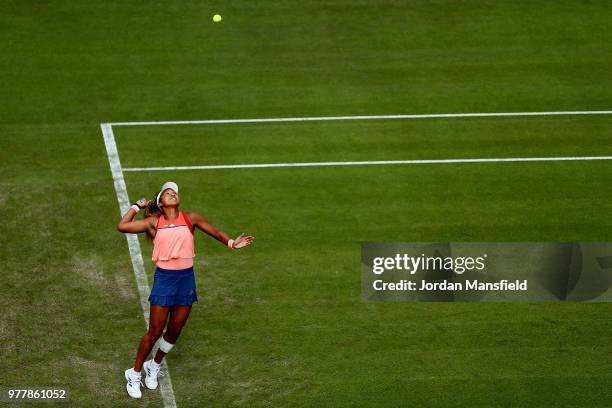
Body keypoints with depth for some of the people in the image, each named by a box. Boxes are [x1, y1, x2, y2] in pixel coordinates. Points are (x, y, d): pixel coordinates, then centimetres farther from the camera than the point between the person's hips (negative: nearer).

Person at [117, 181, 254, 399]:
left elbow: (214, 231, 13)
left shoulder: (191, 219, 5)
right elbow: (122, 226, 0)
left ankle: (154, 366, 35)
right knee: (155, 332, 0)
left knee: (174, 331, 11)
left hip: (186, 277, 2)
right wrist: (137, 206, 7)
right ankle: (135, 373, 18)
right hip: (164, 277, -2)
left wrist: (231, 242, -2)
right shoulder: (154, 223, 2)